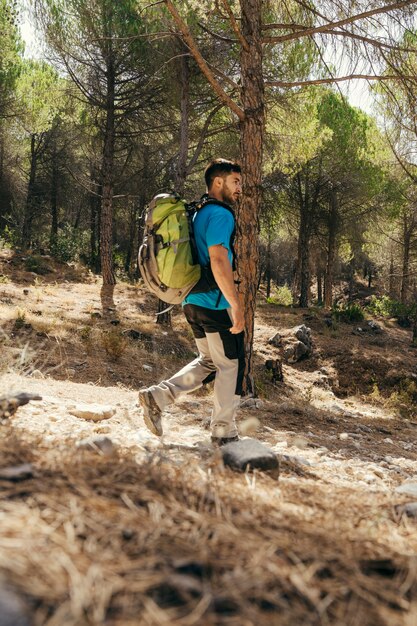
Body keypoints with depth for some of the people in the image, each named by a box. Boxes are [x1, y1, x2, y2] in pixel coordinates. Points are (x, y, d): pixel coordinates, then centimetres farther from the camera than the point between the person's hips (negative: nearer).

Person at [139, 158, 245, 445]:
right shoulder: (220, 214, -13)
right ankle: (224, 433, 12)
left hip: (193, 302, 9)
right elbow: (218, 261, -24)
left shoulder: (198, 213, 17)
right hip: (215, 303, -9)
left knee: (209, 362, 20)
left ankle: (158, 395, 8)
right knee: (231, 365, 4)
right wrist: (236, 305, -23)